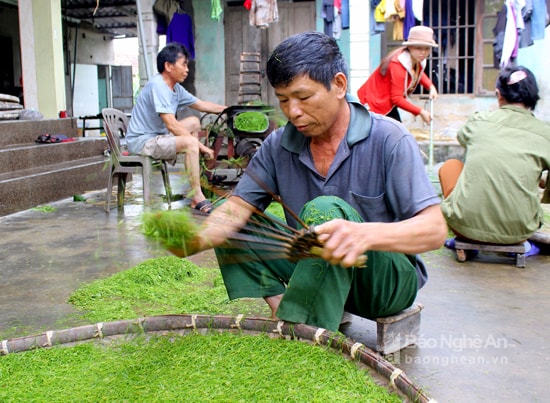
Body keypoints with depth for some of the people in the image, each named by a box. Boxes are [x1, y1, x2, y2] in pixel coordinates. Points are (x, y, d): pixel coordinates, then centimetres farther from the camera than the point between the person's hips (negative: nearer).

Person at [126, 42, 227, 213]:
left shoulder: (176, 88, 7)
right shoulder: (157, 86, -21)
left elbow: (201, 105, 21)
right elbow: (171, 125, -27)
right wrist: (201, 146, -24)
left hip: (157, 136, 10)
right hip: (142, 142, -10)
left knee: (194, 122, 15)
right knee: (190, 143, -27)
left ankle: (197, 177, 16)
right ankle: (197, 197, -19)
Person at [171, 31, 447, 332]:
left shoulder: (389, 140, -17)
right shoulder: (278, 146, -2)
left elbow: (435, 229, -24)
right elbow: (237, 208, -11)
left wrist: (365, 234, -44)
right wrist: (197, 240, -34)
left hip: (391, 276, -5)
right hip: (316, 268, 5)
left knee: (326, 210, -32)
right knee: (232, 232, -6)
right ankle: (281, 313, -19)